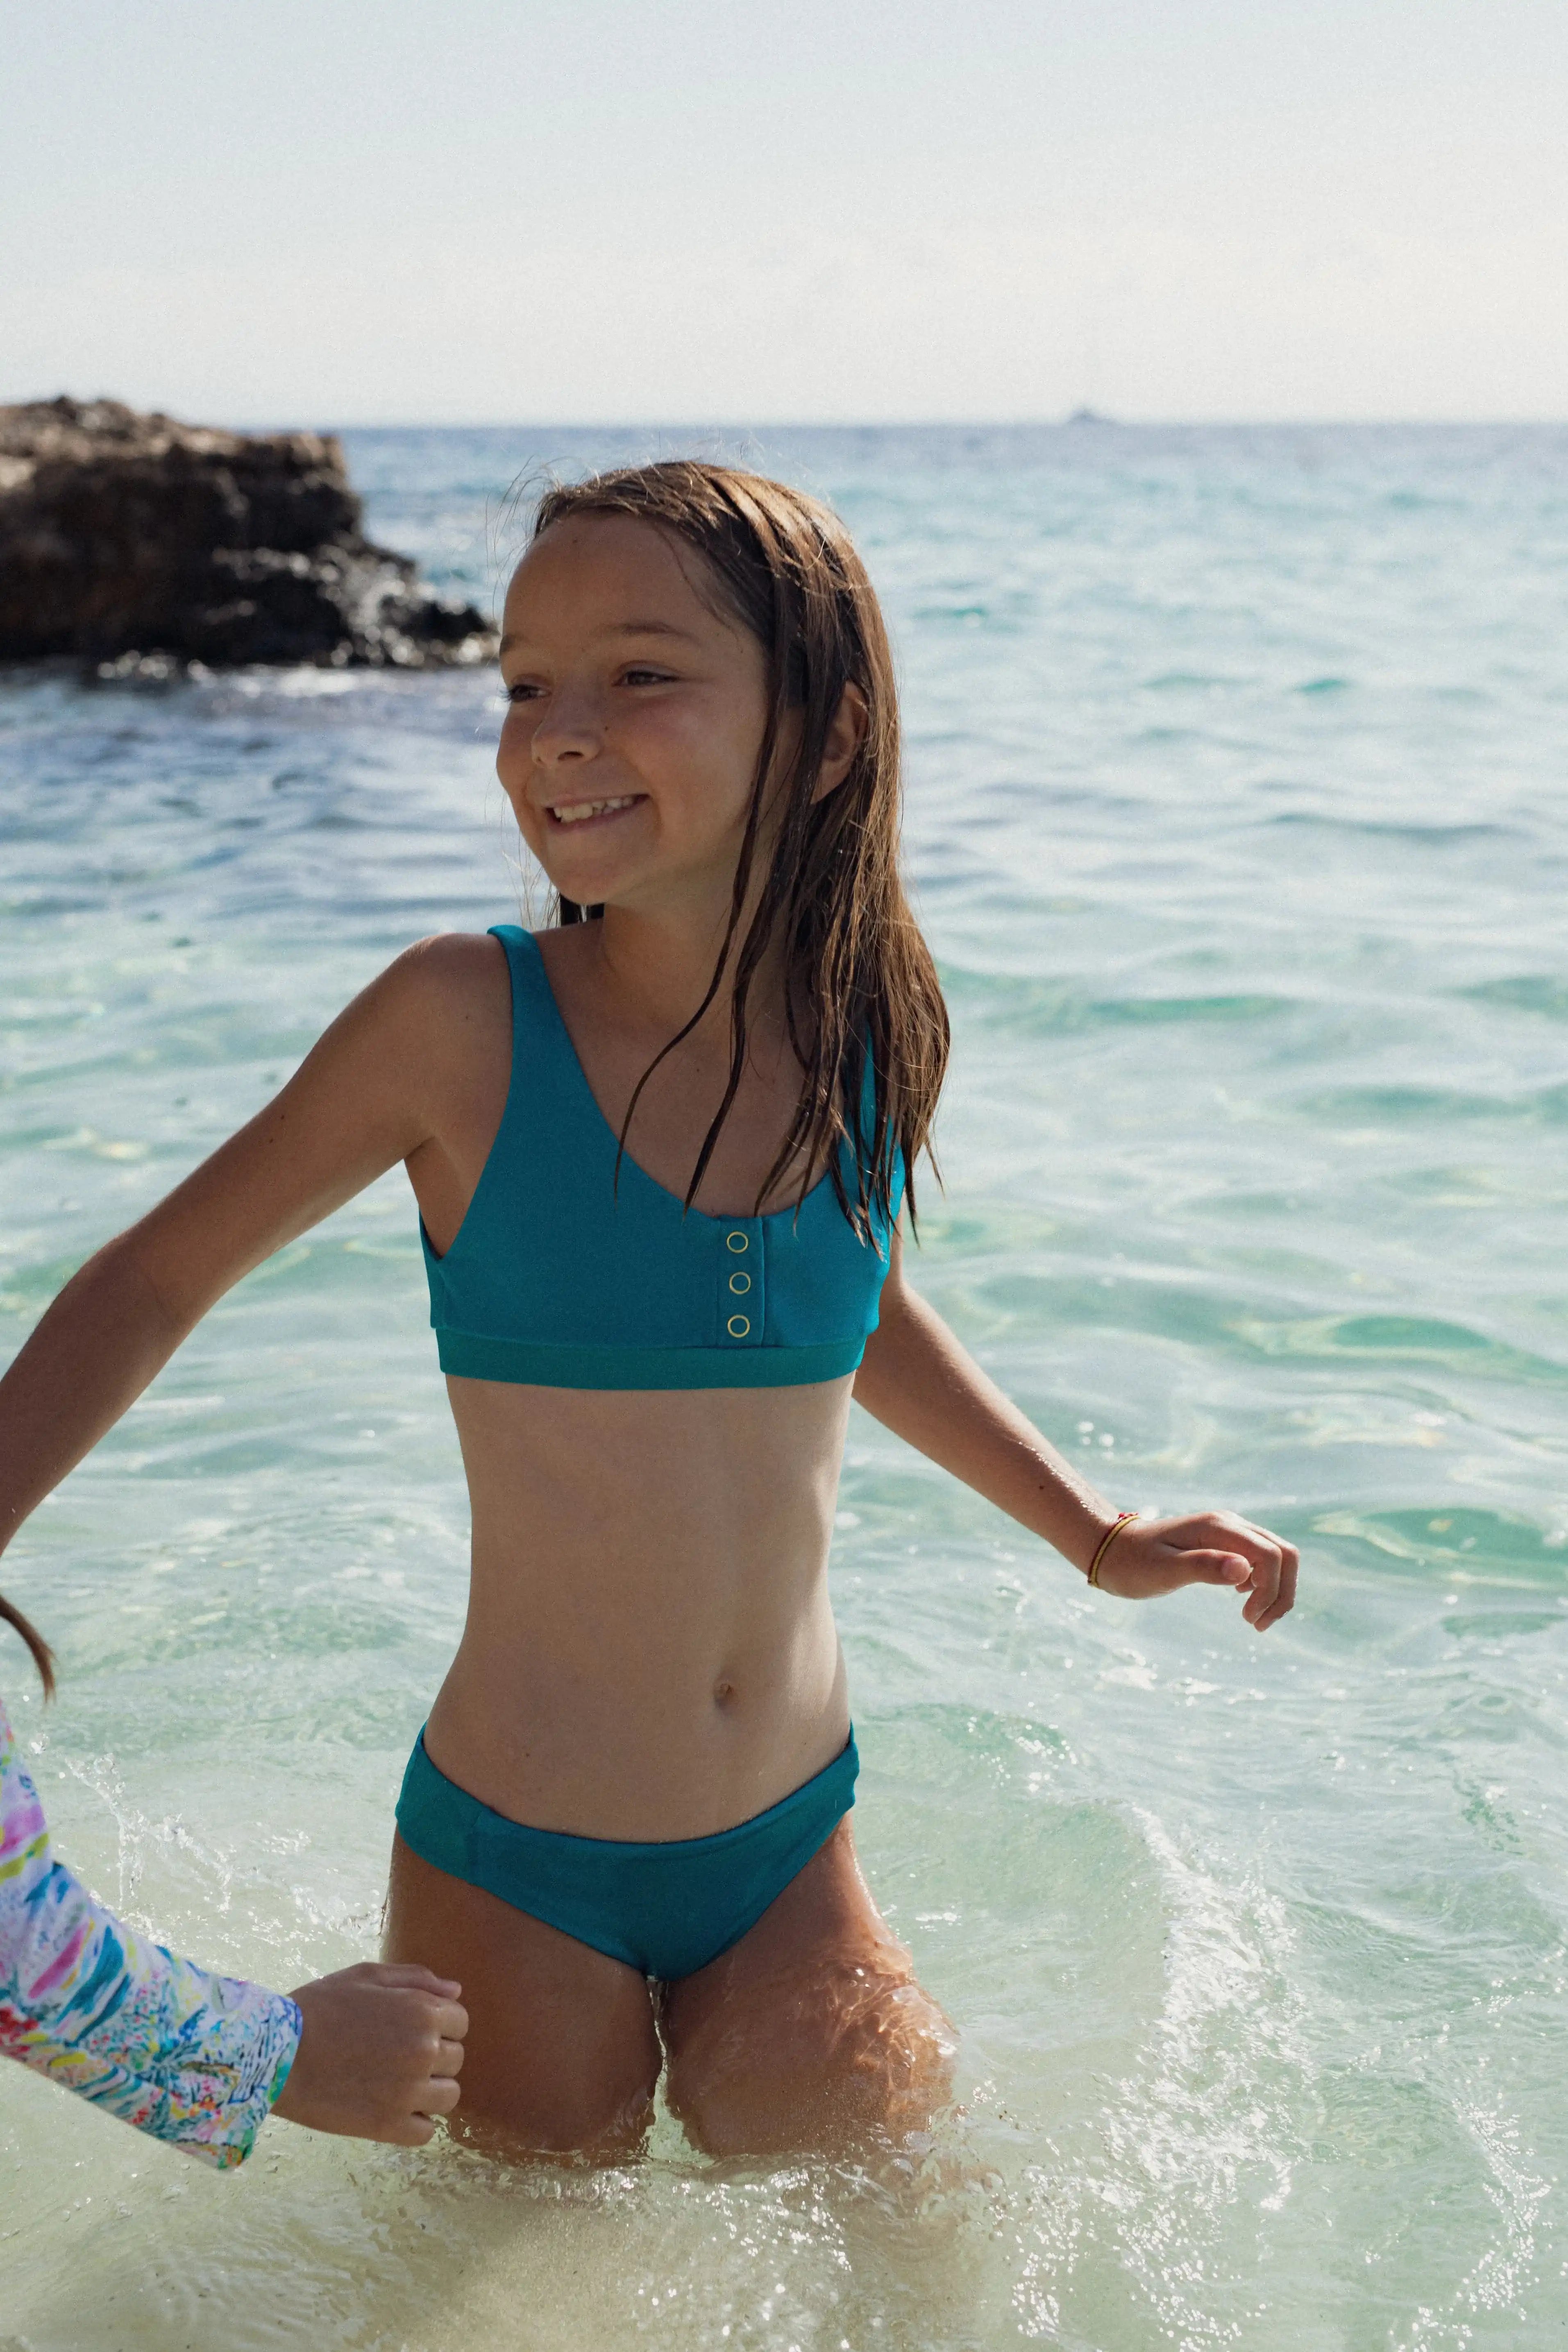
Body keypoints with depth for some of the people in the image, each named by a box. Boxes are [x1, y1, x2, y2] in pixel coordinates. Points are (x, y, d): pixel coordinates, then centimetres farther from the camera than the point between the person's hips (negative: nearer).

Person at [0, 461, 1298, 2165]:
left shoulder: (875, 1031, -5)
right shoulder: (465, 1024, -16)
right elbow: (160, 1279, -4)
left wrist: (1093, 1536, 18)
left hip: (791, 1859, 3)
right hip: (514, 1875, -3)